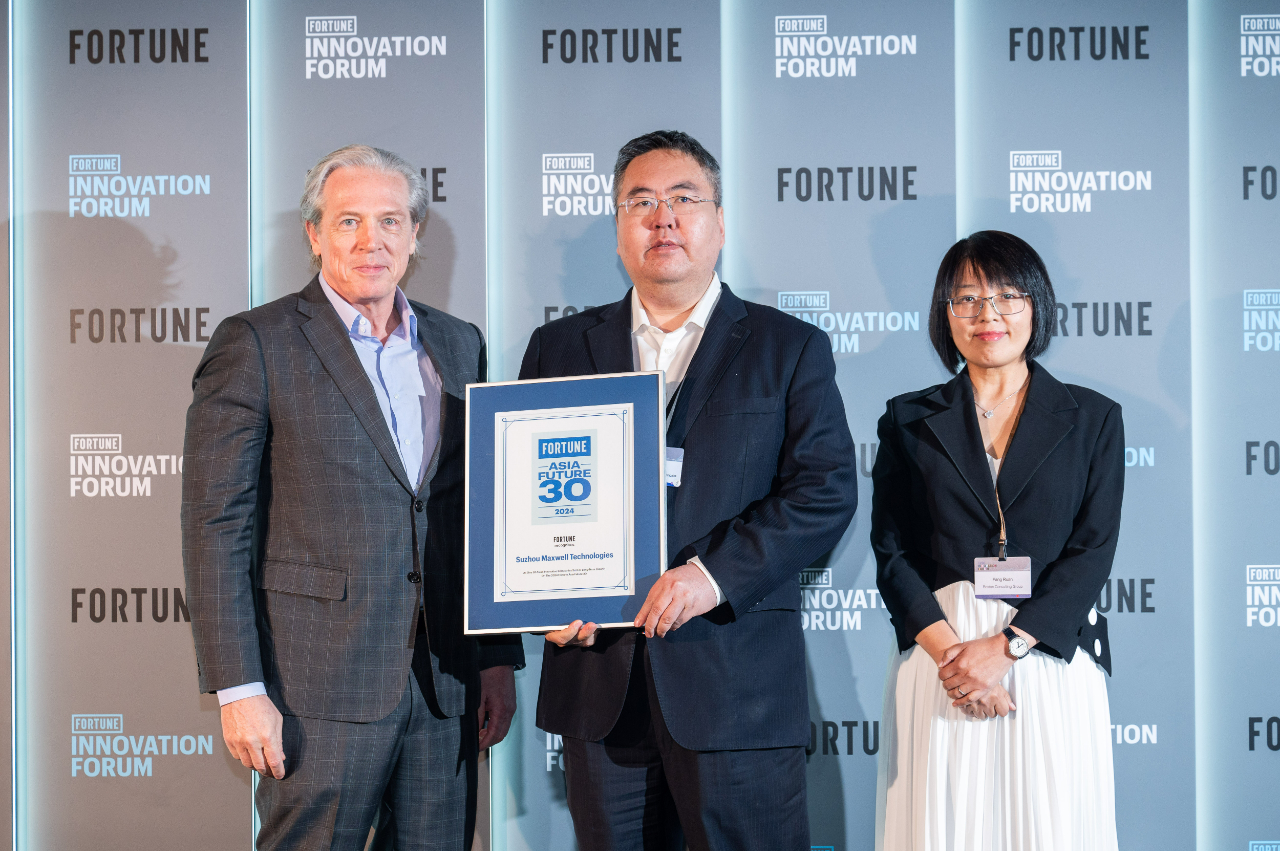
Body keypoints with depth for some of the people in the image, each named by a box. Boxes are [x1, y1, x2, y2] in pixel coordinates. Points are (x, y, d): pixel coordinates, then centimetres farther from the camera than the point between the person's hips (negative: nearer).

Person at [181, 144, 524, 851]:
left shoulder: (459, 345, 13)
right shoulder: (255, 346, -3)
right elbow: (216, 526, -7)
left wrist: (499, 659, 11)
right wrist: (239, 689, -13)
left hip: (446, 687, 5)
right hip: (320, 692, -4)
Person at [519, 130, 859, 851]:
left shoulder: (790, 349, 6)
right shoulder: (561, 348, 13)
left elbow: (827, 490, -4)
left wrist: (714, 574, -16)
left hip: (738, 683, -2)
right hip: (600, 681, 2)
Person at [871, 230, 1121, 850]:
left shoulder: (1092, 419, 7)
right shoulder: (909, 421, 9)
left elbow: (1093, 550, -1)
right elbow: (892, 552, 2)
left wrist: (1005, 647, -12)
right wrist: (950, 652, -12)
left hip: (1050, 656, 0)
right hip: (940, 655, 0)